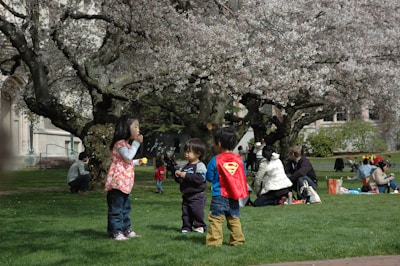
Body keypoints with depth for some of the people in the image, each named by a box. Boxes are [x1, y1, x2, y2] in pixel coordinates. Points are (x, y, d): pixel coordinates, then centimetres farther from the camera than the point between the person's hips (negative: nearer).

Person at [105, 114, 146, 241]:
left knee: (125, 208, 16)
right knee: (116, 208, -6)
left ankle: (126, 229, 24)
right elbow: (128, 157, -28)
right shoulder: (120, 143, -13)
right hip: (117, 182, -11)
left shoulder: (126, 144, 20)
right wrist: (136, 143, -21)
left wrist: (138, 162, 21)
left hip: (125, 183, 11)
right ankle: (116, 231, -4)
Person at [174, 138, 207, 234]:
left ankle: (200, 226, 6)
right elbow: (180, 180, 18)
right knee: (185, 212, 6)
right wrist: (178, 175, -5)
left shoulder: (200, 166, -12)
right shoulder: (186, 166, 13)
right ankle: (186, 227, 12)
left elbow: (199, 179, -26)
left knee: (197, 211, -7)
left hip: (197, 195, -8)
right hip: (186, 195, 8)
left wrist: (186, 175, -25)